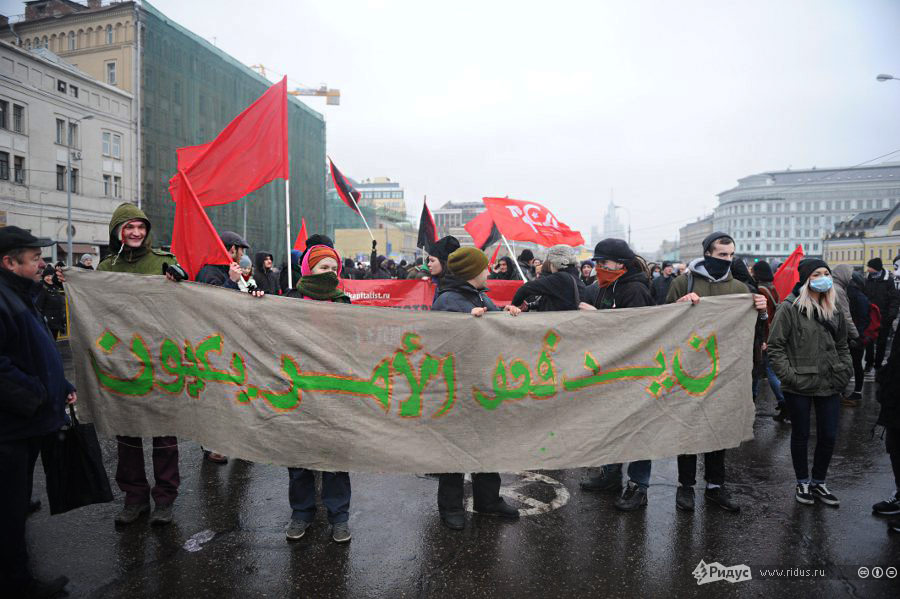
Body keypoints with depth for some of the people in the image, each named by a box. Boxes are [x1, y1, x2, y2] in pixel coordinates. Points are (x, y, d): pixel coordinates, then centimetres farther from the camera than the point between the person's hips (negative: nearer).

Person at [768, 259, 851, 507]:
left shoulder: (833, 309, 10)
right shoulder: (789, 308, -9)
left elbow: (842, 346, 19)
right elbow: (775, 346, -10)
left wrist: (844, 374, 7)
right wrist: (789, 376, -14)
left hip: (829, 385, 5)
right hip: (799, 387, -5)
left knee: (829, 436, 9)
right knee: (801, 435, 9)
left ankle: (819, 482, 29)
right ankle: (803, 483, 26)